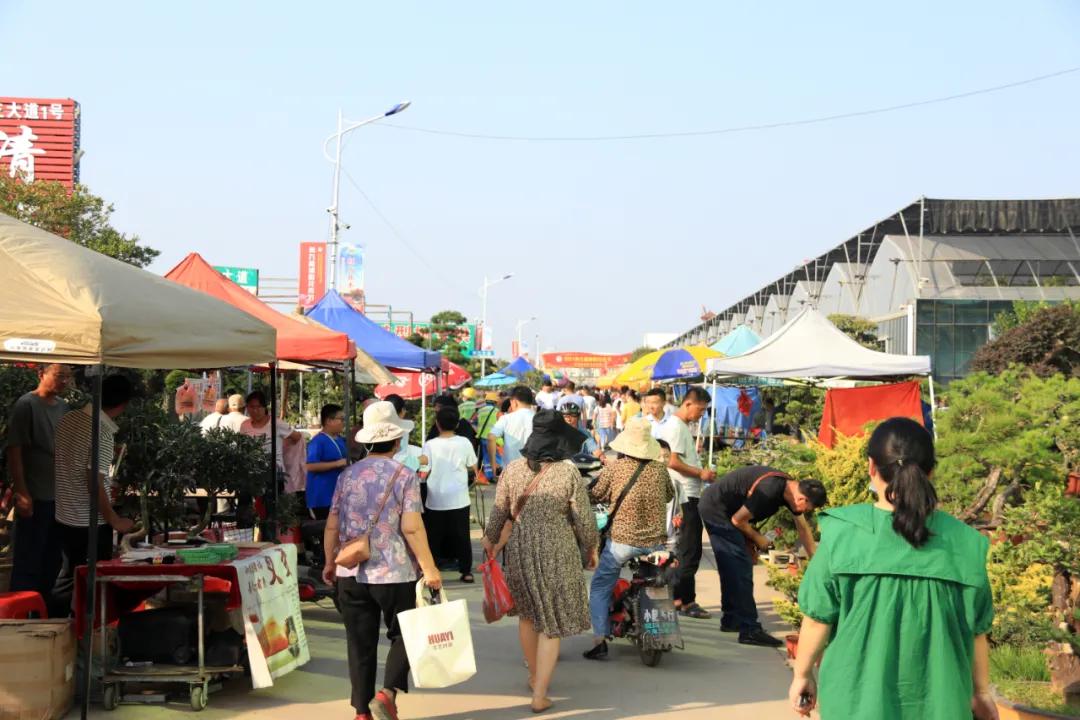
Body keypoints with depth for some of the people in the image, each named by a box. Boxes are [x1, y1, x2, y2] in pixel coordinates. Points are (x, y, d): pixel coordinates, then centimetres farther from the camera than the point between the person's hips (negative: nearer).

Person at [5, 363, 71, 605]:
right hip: (35, 498, -7)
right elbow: (14, 451, -13)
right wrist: (22, 493, -17)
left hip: (60, 497, 7)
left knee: (52, 561, 13)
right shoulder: (26, 405, -10)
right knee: (28, 561, 0)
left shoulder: (63, 407, 10)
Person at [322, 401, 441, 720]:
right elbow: (412, 528, -15)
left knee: (360, 643, 11)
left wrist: (330, 562, 21)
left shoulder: (347, 475, 6)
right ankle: (388, 693, -8)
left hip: (351, 574, 4)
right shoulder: (404, 476, -8)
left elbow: (332, 526, 8)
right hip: (394, 573, -4)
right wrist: (429, 568, -10)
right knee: (403, 635, 11)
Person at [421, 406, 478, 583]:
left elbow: (424, 472, -8)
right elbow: (472, 468, 4)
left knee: (433, 536, 9)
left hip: (435, 500, -1)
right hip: (459, 499, 1)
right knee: (462, 536, 10)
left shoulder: (430, 445, -10)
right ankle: (466, 571, 12)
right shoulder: (464, 443, -5)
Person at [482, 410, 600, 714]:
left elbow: (500, 512, 6)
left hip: (520, 549, 3)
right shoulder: (569, 473, -11)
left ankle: (534, 676, 39)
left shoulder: (512, 469, -3)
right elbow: (584, 518, -6)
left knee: (527, 612, 23)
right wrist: (591, 548, 11)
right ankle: (540, 695, 3)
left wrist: (491, 539, 24)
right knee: (551, 623, 5)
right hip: (557, 552, -3)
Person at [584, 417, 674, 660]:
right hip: (656, 542, 3)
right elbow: (670, 495, 16)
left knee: (600, 587, 11)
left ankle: (600, 640, 1)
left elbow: (595, 496, 3)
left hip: (621, 541, -3)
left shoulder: (613, 468, -8)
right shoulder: (659, 469, 0)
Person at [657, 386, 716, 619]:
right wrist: (701, 473, -14)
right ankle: (686, 601, -1)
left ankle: (678, 597, 19)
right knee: (689, 552, -6)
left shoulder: (682, 426, 17)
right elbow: (673, 462, -22)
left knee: (685, 550, 14)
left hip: (689, 496, 10)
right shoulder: (676, 426, -14)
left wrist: (701, 473, 12)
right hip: (687, 497, -10)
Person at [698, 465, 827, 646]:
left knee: (732, 567, 17)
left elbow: (803, 528, 14)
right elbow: (738, 520, -19)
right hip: (715, 508, -10)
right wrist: (758, 539, -3)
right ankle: (749, 630, -13)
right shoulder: (769, 490, -29)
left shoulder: (792, 488, 0)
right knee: (740, 567, -12)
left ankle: (731, 620, 28)